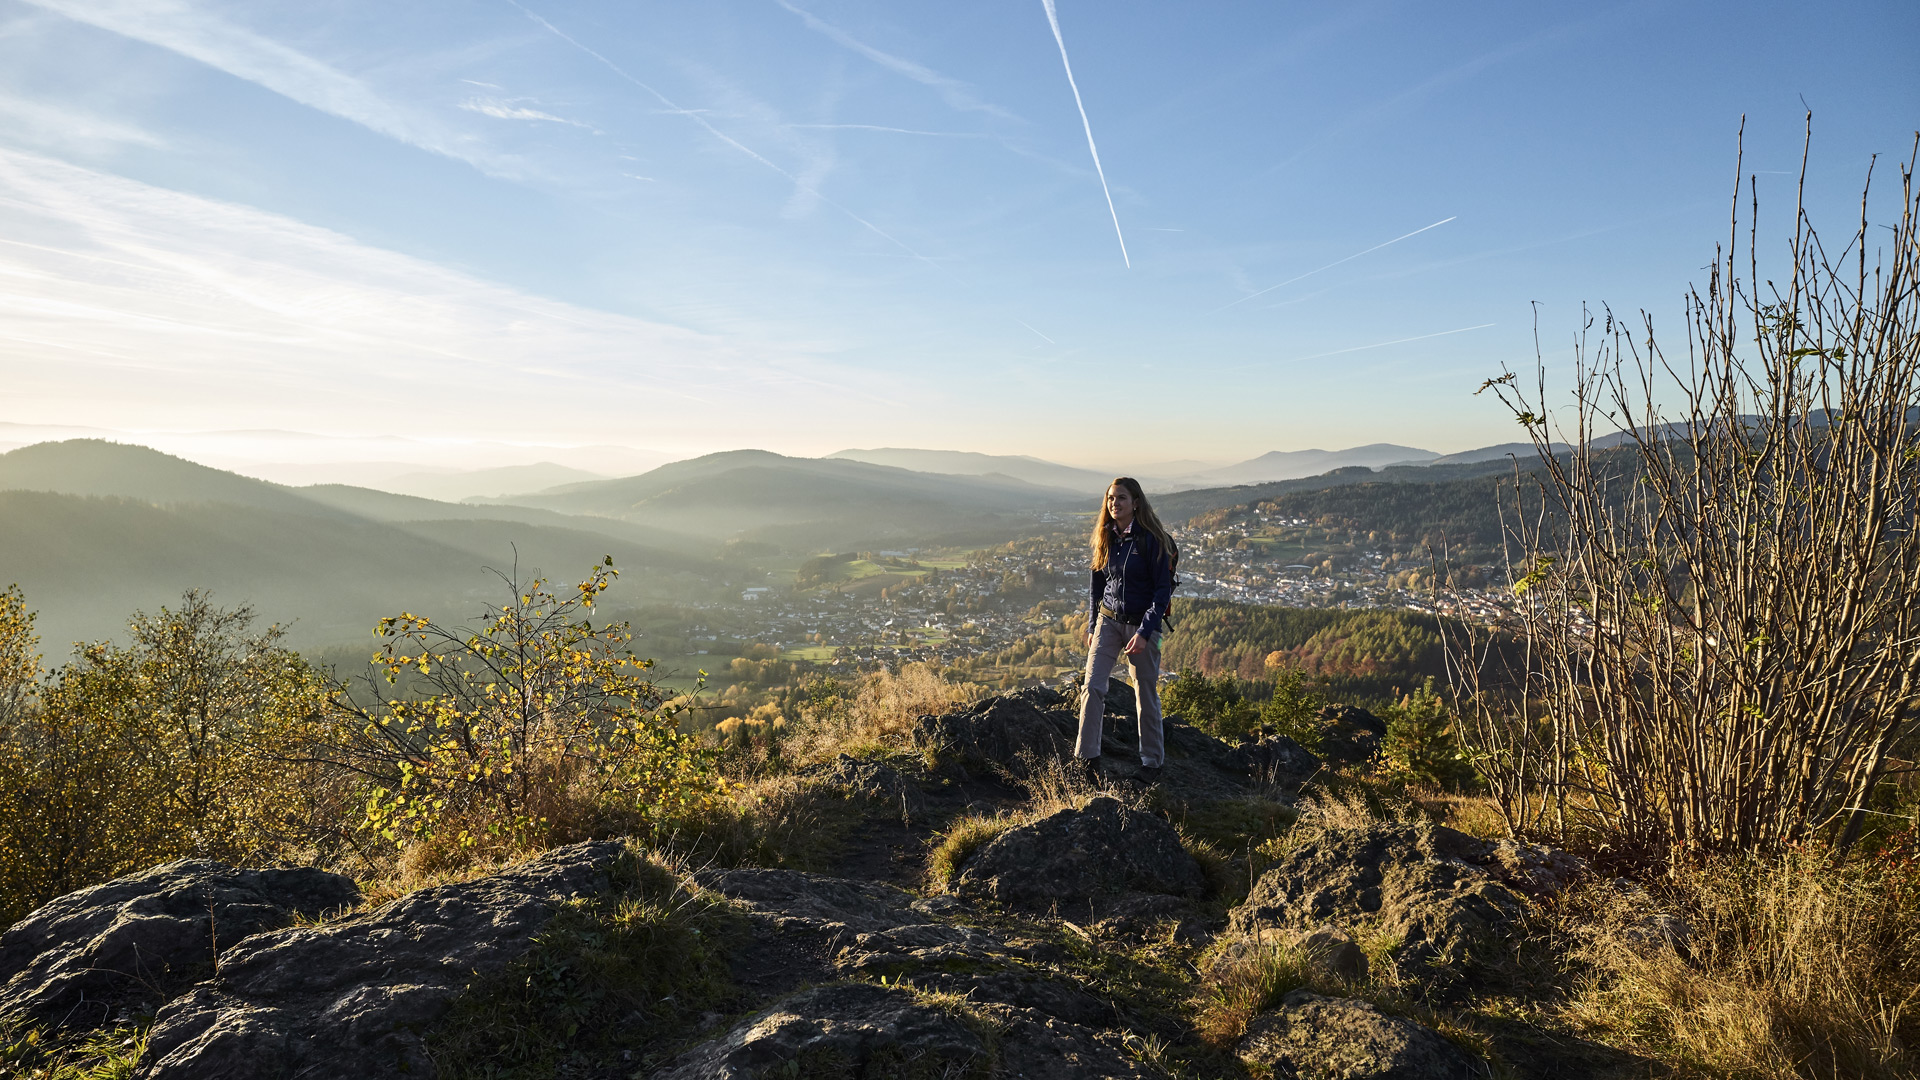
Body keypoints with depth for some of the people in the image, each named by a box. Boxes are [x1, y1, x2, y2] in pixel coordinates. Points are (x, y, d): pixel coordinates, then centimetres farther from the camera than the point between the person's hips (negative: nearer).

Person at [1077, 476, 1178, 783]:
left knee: (1146, 695, 5)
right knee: (1093, 686, -10)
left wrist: (1144, 632, -19)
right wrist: (1092, 627, 11)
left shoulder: (1152, 540, -10)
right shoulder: (1106, 538, 6)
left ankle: (1152, 762, 21)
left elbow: (1163, 590, -11)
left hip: (1143, 623, -4)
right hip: (1108, 621, 4)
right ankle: (1086, 757, -4)